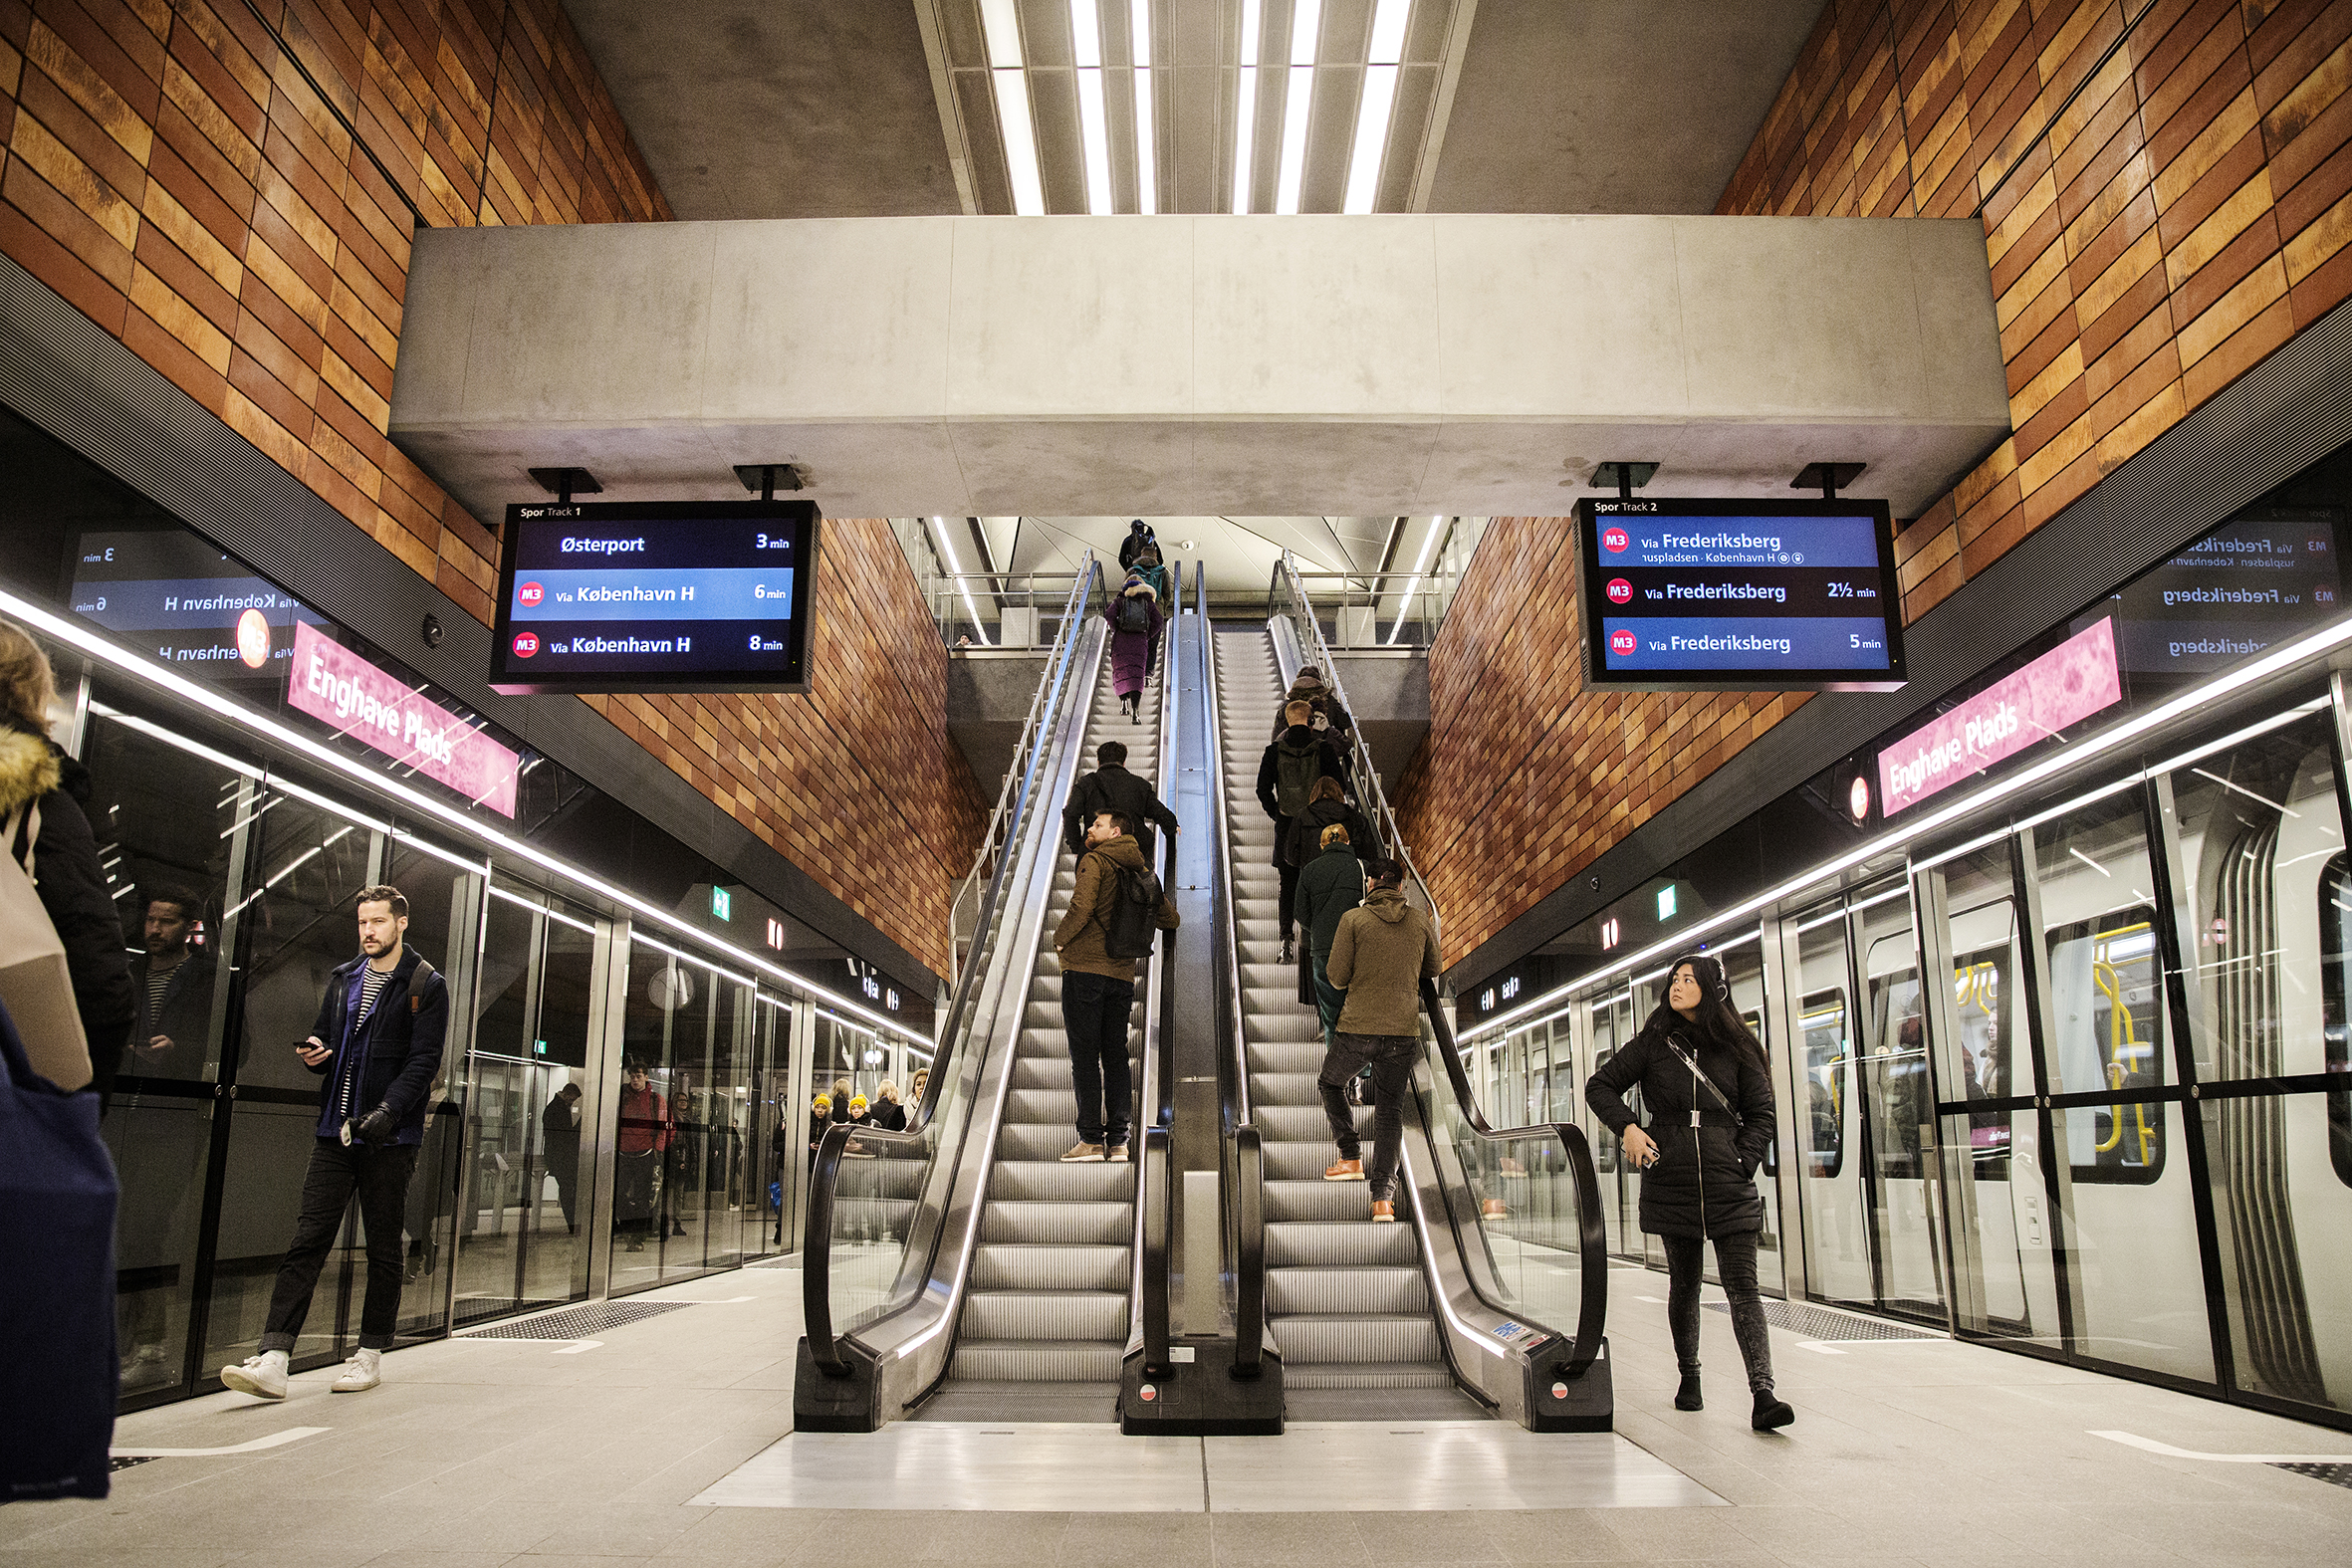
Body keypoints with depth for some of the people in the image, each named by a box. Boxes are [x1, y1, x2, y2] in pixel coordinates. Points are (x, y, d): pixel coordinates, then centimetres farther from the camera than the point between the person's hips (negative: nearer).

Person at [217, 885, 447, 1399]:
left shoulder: (426, 985, -1)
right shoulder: (343, 979, 16)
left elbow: (424, 1060, -9)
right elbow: (325, 1042, 22)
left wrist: (388, 1111, -23)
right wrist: (314, 1053, -2)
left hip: (389, 1138, -4)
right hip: (335, 1131, 5)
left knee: (383, 1248, 5)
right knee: (307, 1241, -3)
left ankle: (370, 1355, 15)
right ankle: (273, 1360, -5)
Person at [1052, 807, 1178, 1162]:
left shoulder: (1094, 861, -5)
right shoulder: (1139, 871, 14)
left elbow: (1082, 906, -20)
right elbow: (1169, 918, 16)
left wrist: (1060, 938, -4)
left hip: (1085, 969, -6)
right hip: (1122, 974, 6)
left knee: (1084, 1055, -2)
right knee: (1116, 1057, 9)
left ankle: (1091, 1139, -4)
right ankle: (1118, 1142, 9)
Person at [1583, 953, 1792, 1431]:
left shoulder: (1735, 1047, 5)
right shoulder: (1653, 1044, 5)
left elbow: (1761, 1113, 10)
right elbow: (1599, 1086, 10)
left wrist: (1744, 1163, -2)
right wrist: (1627, 1128, -6)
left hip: (1728, 1185, -1)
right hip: (1671, 1182, 1)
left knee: (1742, 1286, -7)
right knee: (1684, 1283, 10)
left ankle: (1763, 1394, -12)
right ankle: (1689, 1378, 26)